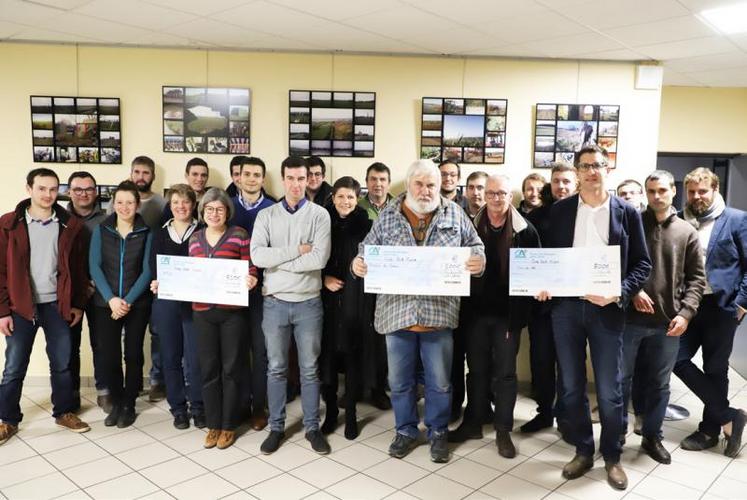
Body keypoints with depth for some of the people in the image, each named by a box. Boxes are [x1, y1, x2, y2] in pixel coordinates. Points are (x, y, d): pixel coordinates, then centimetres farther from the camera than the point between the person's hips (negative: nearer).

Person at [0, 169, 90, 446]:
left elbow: (78, 268, 5)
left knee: (62, 363, 11)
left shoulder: (70, 225, 0)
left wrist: (78, 304, 3)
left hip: (57, 305, 2)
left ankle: (64, 412, 27)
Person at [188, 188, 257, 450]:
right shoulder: (195, 238, 11)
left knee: (231, 368, 6)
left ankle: (229, 426, 20)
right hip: (203, 312, 4)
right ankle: (213, 425, 24)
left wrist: (251, 279, -24)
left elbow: (251, 268, -3)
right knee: (208, 369, 9)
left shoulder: (240, 235, -2)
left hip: (233, 311, -3)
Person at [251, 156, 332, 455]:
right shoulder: (266, 215, 2)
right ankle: (276, 427, 26)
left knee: (309, 369, 10)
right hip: (275, 302, 2)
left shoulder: (320, 215, -3)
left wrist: (276, 260, -12)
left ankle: (312, 427, 24)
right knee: (276, 368, 12)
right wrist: (297, 250, -15)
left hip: (308, 303, -1)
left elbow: (319, 259, -16)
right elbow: (257, 255, -12)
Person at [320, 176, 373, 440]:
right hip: (328, 299, 1)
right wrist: (324, 278, -7)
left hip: (356, 300, -1)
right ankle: (330, 411, 22)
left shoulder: (366, 226, 0)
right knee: (327, 355, 4)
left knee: (353, 357, 4)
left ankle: (351, 414, 20)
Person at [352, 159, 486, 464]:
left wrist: (478, 261, -15)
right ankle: (406, 431, 33)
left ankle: (438, 432, 32)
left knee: (439, 382, 12)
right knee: (400, 381, 14)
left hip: (439, 312, -1)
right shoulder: (388, 216, 5)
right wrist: (358, 263, -15)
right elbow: (368, 250, 6)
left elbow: (476, 248, 7)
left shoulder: (455, 215, 3)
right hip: (397, 311, 1)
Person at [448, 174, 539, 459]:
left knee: (505, 372, 7)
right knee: (477, 369, 12)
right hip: (477, 310, 2)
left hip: (508, 313, -2)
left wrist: (519, 314, -13)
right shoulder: (473, 226, 2)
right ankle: (473, 424, 26)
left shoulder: (525, 230, -4)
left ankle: (503, 431, 19)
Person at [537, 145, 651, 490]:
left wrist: (619, 293, -14)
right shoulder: (560, 210, 6)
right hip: (566, 307, 2)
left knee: (609, 391, 5)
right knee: (571, 387, 10)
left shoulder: (627, 212, 2)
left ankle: (612, 457, 25)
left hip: (607, 310, -1)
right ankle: (583, 451, 27)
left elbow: (643, 263, 1)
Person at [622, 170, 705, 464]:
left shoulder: (687, 232, 6)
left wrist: (685, 313, -6)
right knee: (621, 379, 7)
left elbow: (696, 278, 5)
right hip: (630, 318, -1)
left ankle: (652, 437, 29)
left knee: (659, 384, 13)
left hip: (667, 322, 2)